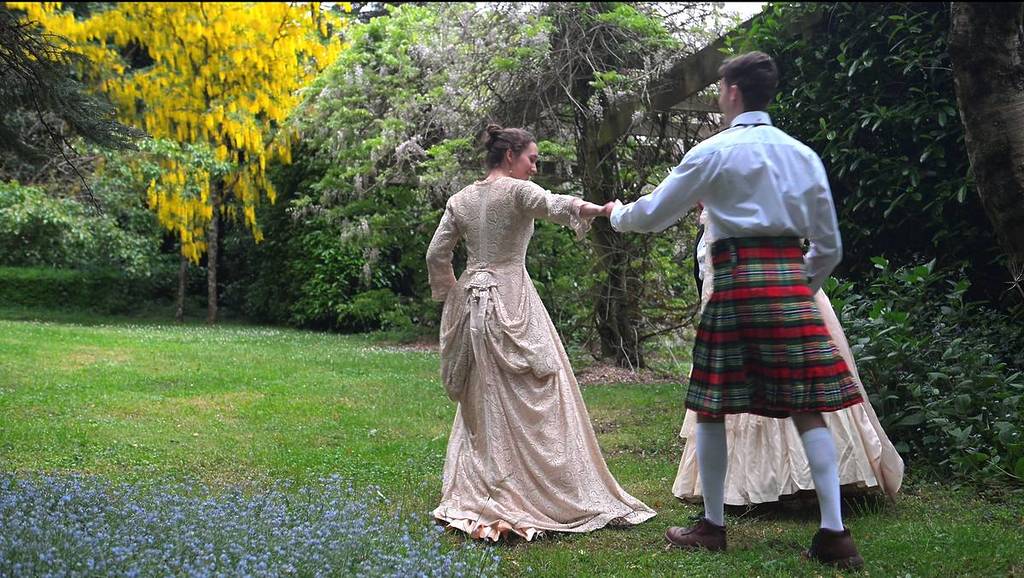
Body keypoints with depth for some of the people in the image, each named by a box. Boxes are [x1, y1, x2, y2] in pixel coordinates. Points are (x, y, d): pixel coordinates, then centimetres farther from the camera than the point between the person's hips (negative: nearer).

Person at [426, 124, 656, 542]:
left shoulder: (460, 200, 12)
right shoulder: (517, 191, -5)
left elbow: (436, 256, 12)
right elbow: (553, 205, -26)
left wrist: (454, 295, 21)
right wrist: (597, 209, -37)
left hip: (473, 302, 7)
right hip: (512, 301, -7)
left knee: (480, 399, 13)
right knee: (532, 397, -3)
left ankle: (470, 497, 18)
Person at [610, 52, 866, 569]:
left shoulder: (715, 151, 0)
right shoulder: (803, 154, 13)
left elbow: (652, 215, 5)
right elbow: (829, 246, 13)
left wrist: (617, 215, 26)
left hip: (737, 283, -4)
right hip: (793, 282, 4)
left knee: (711, 407, 8)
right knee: (807, 408, 5)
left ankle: (713, 526, 16)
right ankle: (834, 533, 1)